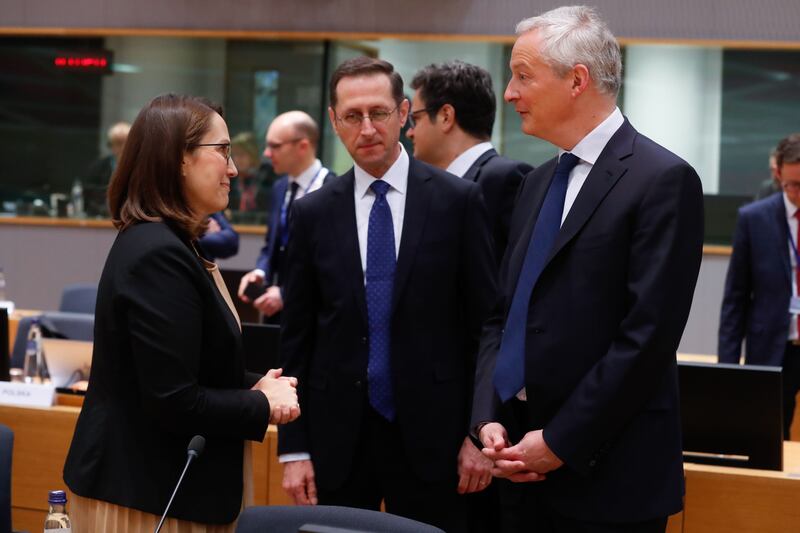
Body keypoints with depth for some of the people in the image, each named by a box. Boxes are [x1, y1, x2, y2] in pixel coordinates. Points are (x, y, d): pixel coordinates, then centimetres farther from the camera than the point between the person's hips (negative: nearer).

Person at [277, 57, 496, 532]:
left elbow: (484, 322, -1)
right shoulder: (314, 213, 5)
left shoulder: (458, 201, -2)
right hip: (338, 437, 2)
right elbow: (297, 338, 6)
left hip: (429, 433, -2)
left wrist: (480, 431, -4)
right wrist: (293, 447, 2)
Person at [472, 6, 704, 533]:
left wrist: (561, 442, -15)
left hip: (605, 475, -7)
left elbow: (647, 336, -16)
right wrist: (489, 418, 1)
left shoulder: (663, 180, -10)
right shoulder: (539, 182, 14)